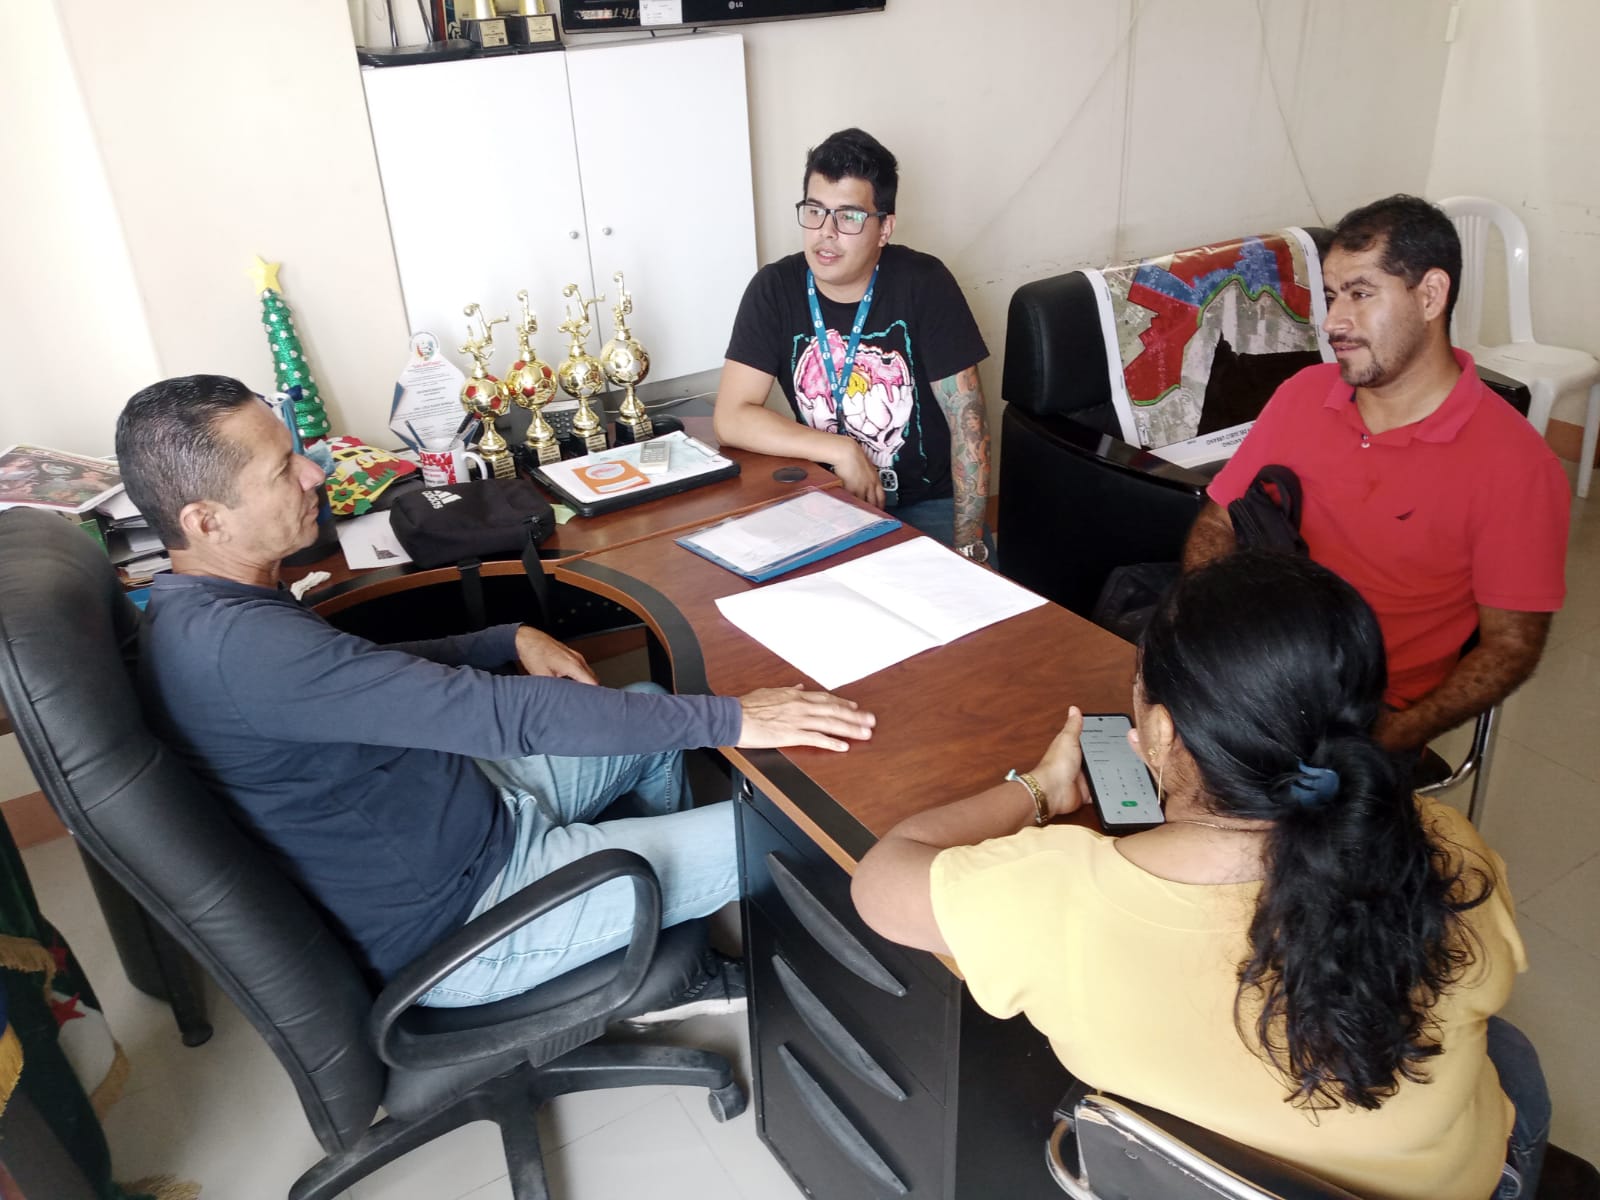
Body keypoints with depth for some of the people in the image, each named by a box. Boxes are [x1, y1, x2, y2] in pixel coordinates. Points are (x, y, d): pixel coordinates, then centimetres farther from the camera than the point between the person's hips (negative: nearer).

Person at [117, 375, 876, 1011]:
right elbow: (499, 714, -34)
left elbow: (365, 674, 16)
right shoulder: (234, 646, -32)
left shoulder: (206, 608, 1)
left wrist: (509, 641, 1)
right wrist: (727, 720, -30)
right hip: (454, 921, -10)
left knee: (654, 716, 21)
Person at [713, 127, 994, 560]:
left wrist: (967, 543, -17)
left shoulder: (924, 284, -10)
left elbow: (967, 418, -10)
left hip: (927, 503, -1)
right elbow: (731, 418, -10)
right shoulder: (774, 289, -5)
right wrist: (840, 450, -19)